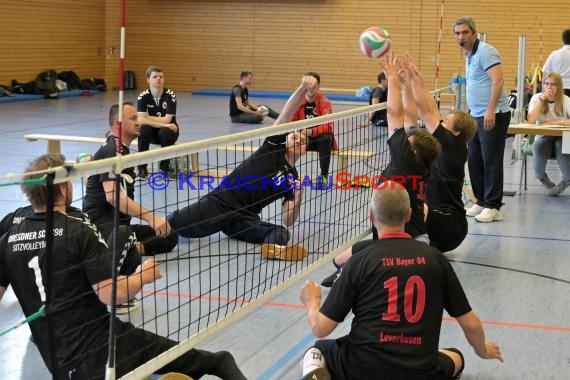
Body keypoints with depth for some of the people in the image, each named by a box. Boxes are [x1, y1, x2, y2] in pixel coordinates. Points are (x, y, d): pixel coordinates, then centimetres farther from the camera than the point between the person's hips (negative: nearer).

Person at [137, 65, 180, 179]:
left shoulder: (170, 95, -16)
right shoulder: (143, 96, -12)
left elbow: (167, 120, -23)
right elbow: (141, 119, -26)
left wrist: (148, 117, -17)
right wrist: (163, 123, -33)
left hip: (168, 131, -1)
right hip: (152, 132, 2)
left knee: (165, 132, -34)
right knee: (143, 129, -30)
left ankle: (164, 167, -13)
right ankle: (142, 167, -16)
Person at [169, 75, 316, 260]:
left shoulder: (292, 178, 17)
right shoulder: (275, 147, 8)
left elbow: (288, 222, 11)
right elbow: (285, 116, -10)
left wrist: (298, 197, -9)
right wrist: (302, 89, -27)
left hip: (245, 218, 3)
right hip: (221, 202, -3)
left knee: (282, 234, -26)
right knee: (171, 226, -21)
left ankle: (274, 248, -57)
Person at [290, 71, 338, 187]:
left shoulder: (324, 102, -17)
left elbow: (327, 126, -27)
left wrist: (311, 132, -42)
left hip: (321, 136, -3)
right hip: (303, 136, 3)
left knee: (325, 139, -37)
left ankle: (324, 176, -22)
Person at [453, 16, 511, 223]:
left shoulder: (485, 51, -11)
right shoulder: (470, 56, 18)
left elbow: (498, 80, -21)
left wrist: (490, 110, -27)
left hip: (493, 116, -10)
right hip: (477, 116, 10)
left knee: (491, 162, -5)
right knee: (474, 160, 10)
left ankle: (493, 207, 0)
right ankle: (481, 201, 19)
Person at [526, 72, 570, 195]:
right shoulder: (536, 98, -2)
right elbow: (531, 120, -19)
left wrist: (558, 122, -22)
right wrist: (541, 99, -19)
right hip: (543, 137, 1)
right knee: (538, 147, -34)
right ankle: (542, 179, -8)